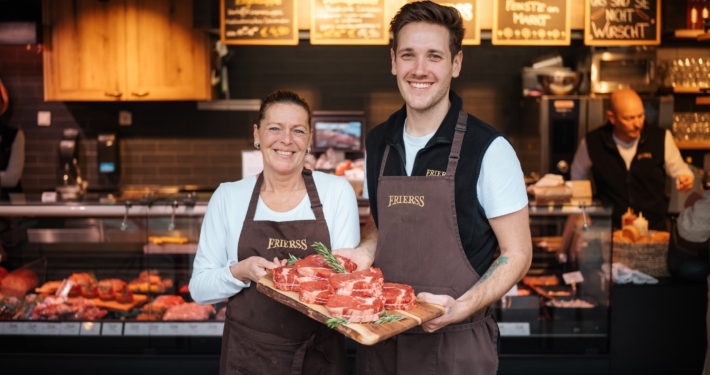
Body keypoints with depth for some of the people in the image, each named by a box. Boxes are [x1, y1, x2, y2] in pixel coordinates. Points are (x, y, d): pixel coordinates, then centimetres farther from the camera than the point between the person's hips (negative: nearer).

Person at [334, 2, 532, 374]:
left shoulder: (488, 149, -12)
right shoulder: (378, 143, 3)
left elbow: (517, 254, -8)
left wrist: (461, 308, -21)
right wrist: (364, 252, -3)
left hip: (454, 344, -4)